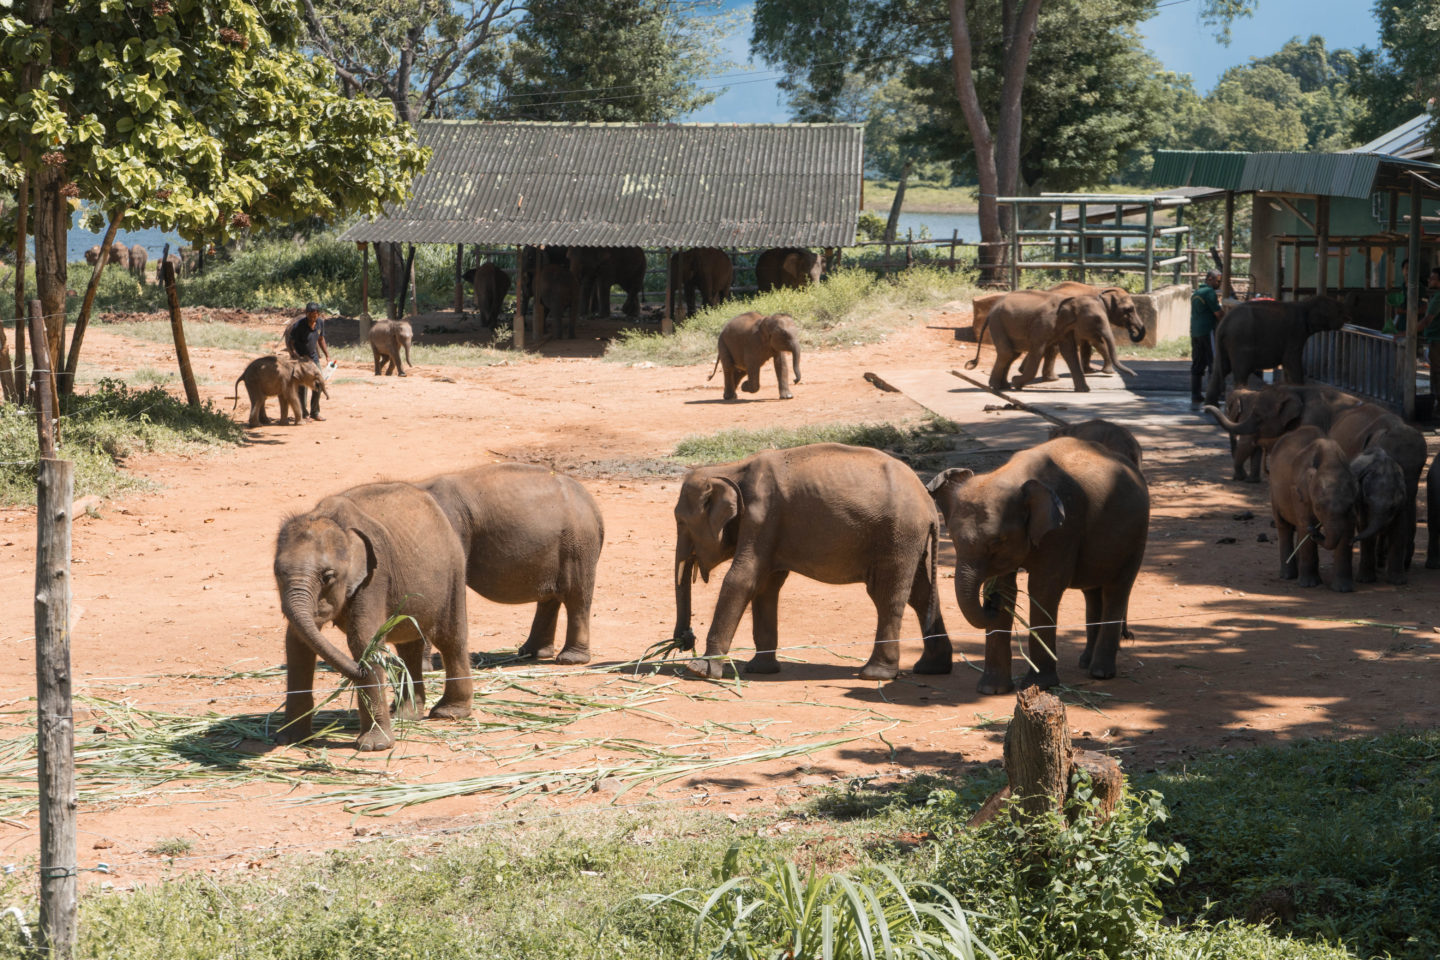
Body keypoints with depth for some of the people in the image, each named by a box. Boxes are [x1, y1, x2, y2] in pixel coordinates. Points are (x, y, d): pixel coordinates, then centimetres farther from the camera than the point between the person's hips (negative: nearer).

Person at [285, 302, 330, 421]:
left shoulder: (320, 323, -4)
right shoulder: (299, 325, -22)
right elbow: (290, 343, -18)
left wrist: (327, 354, 8)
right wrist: (296, 356, -31)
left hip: (313, 356, 6)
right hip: (300, 357, -6)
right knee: (302, 385, -7)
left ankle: (315, 412, 18)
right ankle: (303, 414, 0)